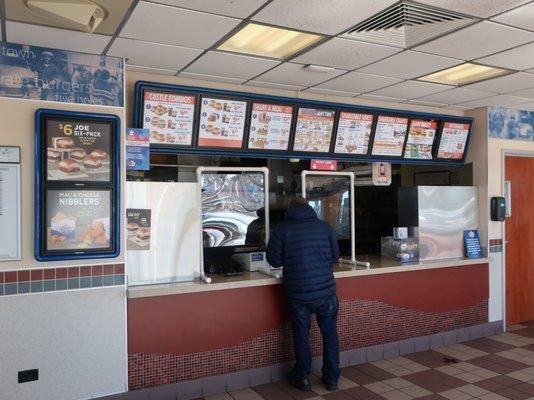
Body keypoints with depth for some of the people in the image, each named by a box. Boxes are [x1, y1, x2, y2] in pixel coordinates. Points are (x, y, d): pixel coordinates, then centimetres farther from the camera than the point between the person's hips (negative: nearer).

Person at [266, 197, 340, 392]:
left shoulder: (281, 229, -6)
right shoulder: (325, 227, 1)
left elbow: (273, 260, -3)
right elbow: (335, 255, 10)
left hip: (297, 293, -1)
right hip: (325, 290, 2)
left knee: (301, 335, 15)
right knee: (330, 334, 17)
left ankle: (302, 377, 26)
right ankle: (332, 378, 26)